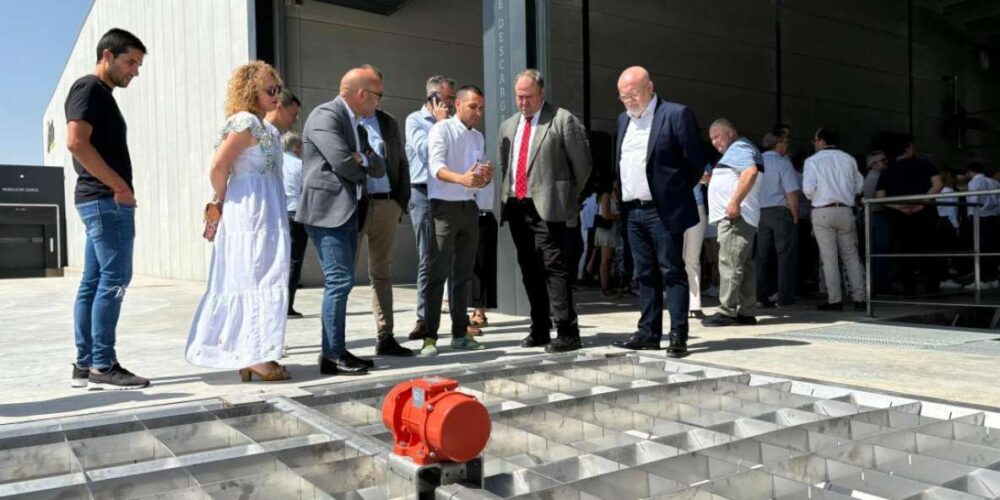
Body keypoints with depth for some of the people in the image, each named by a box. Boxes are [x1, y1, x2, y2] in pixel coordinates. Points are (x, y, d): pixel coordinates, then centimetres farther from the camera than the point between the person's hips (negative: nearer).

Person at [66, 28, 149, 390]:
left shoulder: (103, 95, 23)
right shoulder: (88, 88, -6)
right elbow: (77, 143, -20)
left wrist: (118, 190, 9)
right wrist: (121, 186, -16)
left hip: (104, 201, 10)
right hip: (106, 200, -10)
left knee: (93, 283, 8)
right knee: (114, 280, -10)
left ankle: (85, 365, 11)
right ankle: (102, 366, -7)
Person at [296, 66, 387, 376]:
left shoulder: (356, 126, 19)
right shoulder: (325, 116, -10)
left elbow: (379, 169, 14)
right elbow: (343, 164, -20)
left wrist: (363, 159, -7)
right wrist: (364, 169, 1)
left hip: (347, 212, 10)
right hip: (326, 211, -10)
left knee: (339, 282, 11)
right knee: (340, 280, -11)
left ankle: (334, 351, 18)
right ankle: (333, 356, -4)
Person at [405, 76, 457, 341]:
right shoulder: (415, 120, 3)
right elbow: (425, 149, -12)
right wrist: (440, 123, -4)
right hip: (425, 193, -4)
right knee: (427, 259, -1)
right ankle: (424, 319, 6)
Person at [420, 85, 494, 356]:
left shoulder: (478, 137, 15)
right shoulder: (441, 129, -6)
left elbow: (479, 177, 13)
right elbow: (436, 166, -20)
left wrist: (485, 177, -11)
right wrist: (461, 178, -39)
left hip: (469, 207, 7)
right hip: (444, 206, -6)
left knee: (463, 273, 9)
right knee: (437, 273, -7)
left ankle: (460, 333, 16)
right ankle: (430, 336, -3)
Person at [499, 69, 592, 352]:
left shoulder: (563, 120, -3)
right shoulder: (508, 126, 18)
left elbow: (582, 163, -2)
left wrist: (569, 196, 4)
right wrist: (508, 195, 16)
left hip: (546, 206, -7)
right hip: (515, 206, 7)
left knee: (554, 267, -10)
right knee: (529, 270, 10)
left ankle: (567, 332, -5)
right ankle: (540, 330, 19)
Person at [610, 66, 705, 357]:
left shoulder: (676, 115, -6)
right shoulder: (623, 120, 16)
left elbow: (696, 161, -5)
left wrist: (674, 193, 1)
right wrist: (622, 197, 12)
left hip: (663, 211, -7)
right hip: (633, 211, 7)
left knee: (672, 273, -2)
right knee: (645, 275, 11)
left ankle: (678, 336, 3)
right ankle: (648, 333, 18)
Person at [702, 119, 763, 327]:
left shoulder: (739, 148, -6)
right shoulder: (735, 151, 27)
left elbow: (751, 172, -24)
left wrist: (735, 203, -27)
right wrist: (712, 180, 19)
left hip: (735, 216, -11)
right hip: (736, 217, 11)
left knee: (730, 263, -12)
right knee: (744, 264, 8)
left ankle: (727, 311, -13)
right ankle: (746, 312, 11)